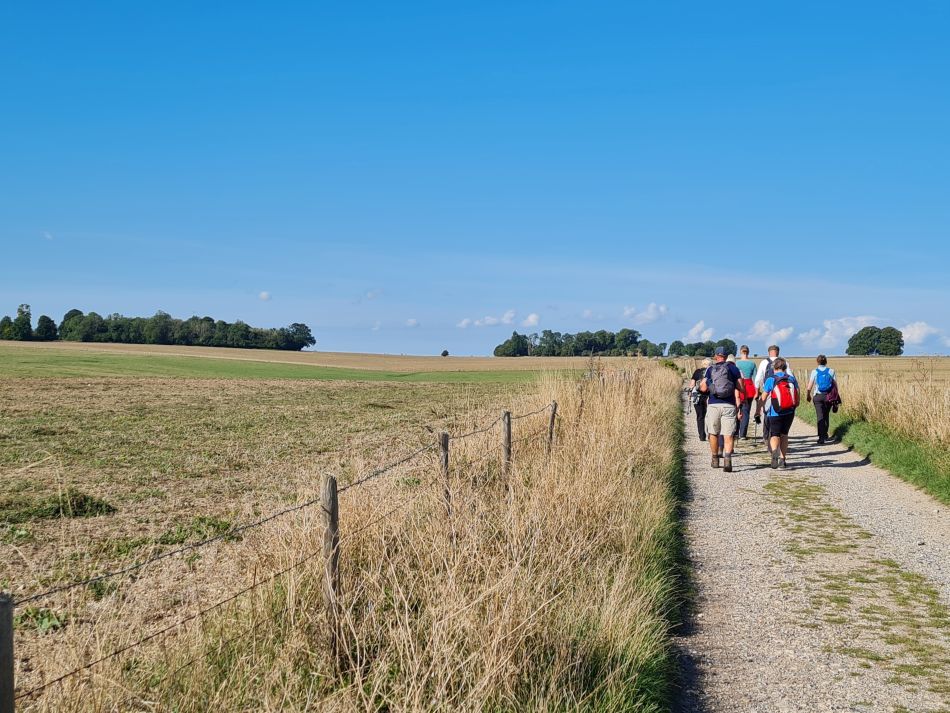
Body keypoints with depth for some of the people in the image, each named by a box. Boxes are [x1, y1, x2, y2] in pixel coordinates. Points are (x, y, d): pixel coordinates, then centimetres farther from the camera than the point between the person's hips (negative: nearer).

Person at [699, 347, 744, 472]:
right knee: (728, 435, -4)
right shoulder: (733, 368, 5)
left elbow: (703, 388, 2)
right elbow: (740, 389, 2)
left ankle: (715, 459, 27)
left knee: (713, 433, 17)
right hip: (729, 405, -1)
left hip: (713, 405, 1)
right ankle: (727, 457, -24)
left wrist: (701, 383, 24)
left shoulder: (710, 370, 6)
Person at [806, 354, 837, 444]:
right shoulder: (831, 371, -1)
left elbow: (810, 386, -4)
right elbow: (835, 385, -2)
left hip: (818, 396, -2)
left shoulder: (814, 372, -4)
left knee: (820, 417, -2)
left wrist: (808, 395, 12)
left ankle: (821, 438, -12)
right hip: (828, 396, 2)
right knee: (826, 416, 19)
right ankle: (825, 435, 32)